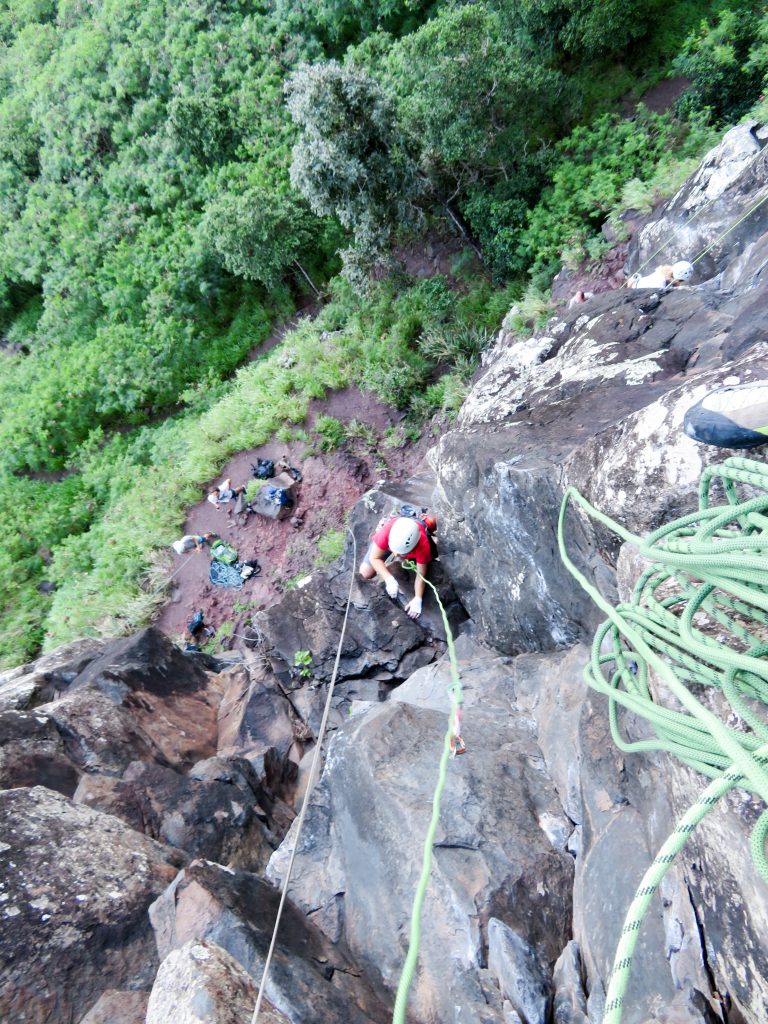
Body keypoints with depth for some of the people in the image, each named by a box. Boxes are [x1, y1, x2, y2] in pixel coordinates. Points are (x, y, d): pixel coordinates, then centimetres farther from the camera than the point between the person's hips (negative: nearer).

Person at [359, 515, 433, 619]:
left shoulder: (423, 545, -43)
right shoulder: (386, 531, -45)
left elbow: (421, 574, -30)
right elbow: (374, 557, -32)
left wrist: (417, 599, -37)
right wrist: (389, 579, -43)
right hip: (388, 540, 0)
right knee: (365, 573, -8)